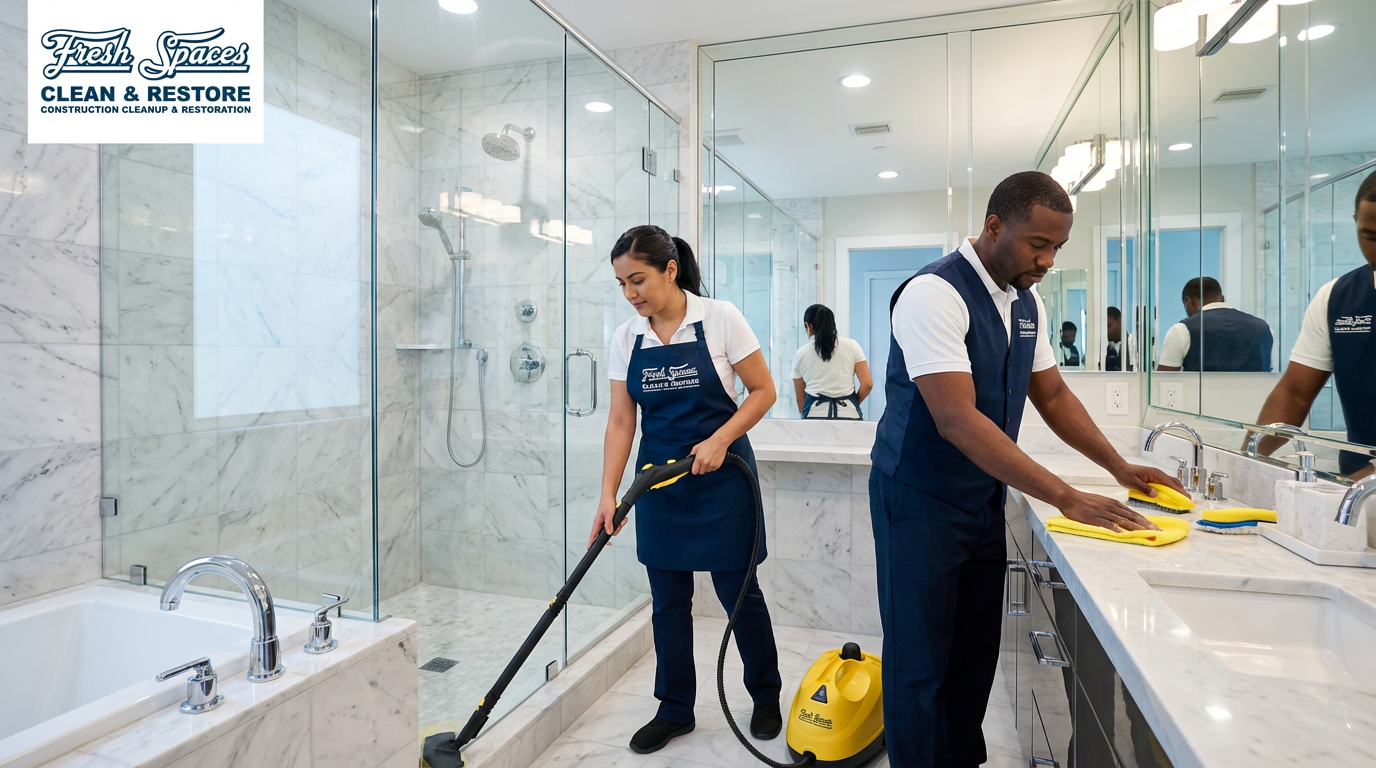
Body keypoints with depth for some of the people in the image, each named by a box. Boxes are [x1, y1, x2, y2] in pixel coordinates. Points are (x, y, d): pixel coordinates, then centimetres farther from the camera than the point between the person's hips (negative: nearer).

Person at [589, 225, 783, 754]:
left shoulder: (719, 318, -11)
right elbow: (620, 421, -1)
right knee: (668, 600, 11)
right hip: (659, 482, 4)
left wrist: (718, 441, -19)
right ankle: (675, 709, 30)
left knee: (739, 592, 9)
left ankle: (766, 696, 34)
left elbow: (763, 391, -7)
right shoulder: (626, 338, -1)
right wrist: (608, 494, -9)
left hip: (721, 477, -3)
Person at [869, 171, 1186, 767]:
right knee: (921, 665, 4)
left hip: (985, 501, 8)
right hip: (920, 502, -8)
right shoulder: (935, 293, -21)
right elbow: (958, 421, -29)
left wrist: (1120, 467, 6)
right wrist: (1067, 499, -29)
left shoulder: (1026, 302, 7)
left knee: (975, 656, 18)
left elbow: (1053, 395, 16)